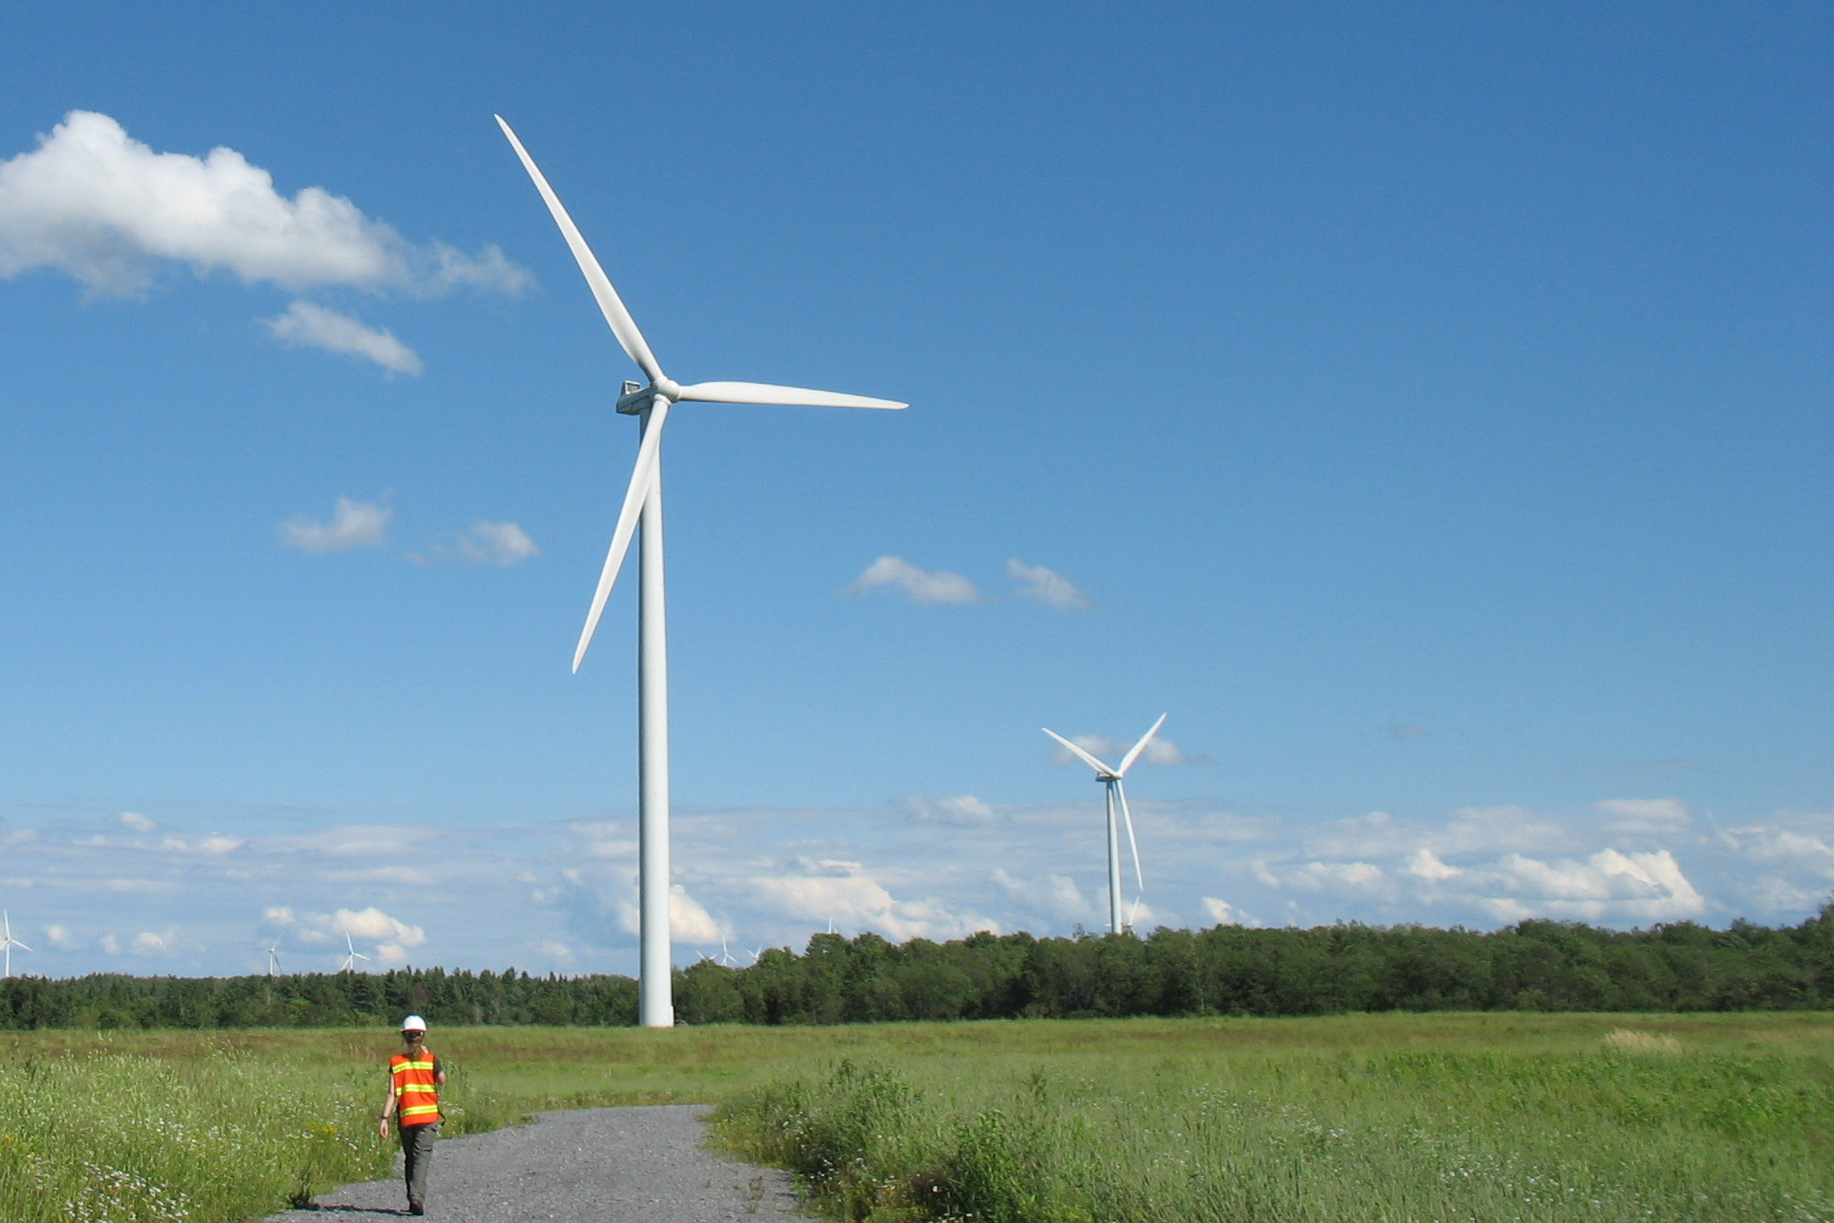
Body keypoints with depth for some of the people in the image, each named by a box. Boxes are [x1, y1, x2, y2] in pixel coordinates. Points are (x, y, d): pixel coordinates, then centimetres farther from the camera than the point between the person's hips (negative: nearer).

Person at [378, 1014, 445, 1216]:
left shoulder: (396, 1062, 1)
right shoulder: (432, 1059, -3)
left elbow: (392, 1094, -4)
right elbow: (442, 1082, 2)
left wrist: (384, 1118, -3)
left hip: (405, 1117, 2)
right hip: (428, 1115, -2)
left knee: (409, 1158, 15)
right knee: (422, 1156, -6)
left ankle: (413, 1199, 15)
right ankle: (417, 1196, -25)